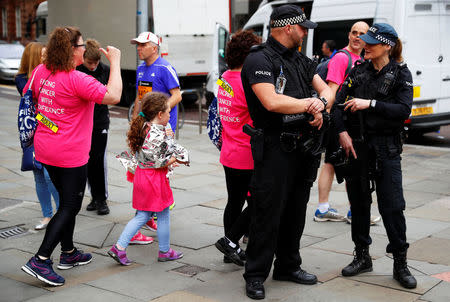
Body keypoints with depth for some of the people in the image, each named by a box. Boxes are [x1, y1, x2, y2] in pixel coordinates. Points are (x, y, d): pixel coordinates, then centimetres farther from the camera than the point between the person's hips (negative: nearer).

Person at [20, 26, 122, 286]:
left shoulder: (41, 71, 2)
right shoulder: (77, 80, -22)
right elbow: (114, 96, -25)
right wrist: (115, 62, -16)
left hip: (45, 149, 8)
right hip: (70, 154, -8)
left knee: (67, 201, 22)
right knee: (70, 207, 2)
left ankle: (69, 253, 33)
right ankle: (40, 260, -3)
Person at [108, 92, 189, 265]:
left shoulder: (142, 128, 5)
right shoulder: (158, 135, -23)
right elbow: (158, 162, -22)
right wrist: (175, 159, -8)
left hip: (141, 174, 9)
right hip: (155, 179, -9)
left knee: (143, 215, 16)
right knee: (163, 216, 9)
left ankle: (119, 247, 9)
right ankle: (165, 251, 24)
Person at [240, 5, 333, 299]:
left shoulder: (300, 60, 15)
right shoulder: (260, 59, -11)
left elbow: (327, 89, 13)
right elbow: (272, 101, -24)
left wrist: (320, 102, -12)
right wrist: (309, 104, -12)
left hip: (302, 148, 8)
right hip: (274, 150, -8)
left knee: (296, 211, 17)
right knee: (267, 214, -2)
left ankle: (288, 266, 32)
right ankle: (256, 275, 10)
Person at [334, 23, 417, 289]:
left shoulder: (401, 74, -1)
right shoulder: (359, 71, 7)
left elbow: (403, 109, -13)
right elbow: (340, 102, 3)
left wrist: (370, 104, -20)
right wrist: (342, 132, -10)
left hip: (386, 147, -3)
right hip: (356, 145, 3)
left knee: (392, 205, -4)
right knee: (359, 202, 9)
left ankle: (400, 262, 9)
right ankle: (362, 257, 23)